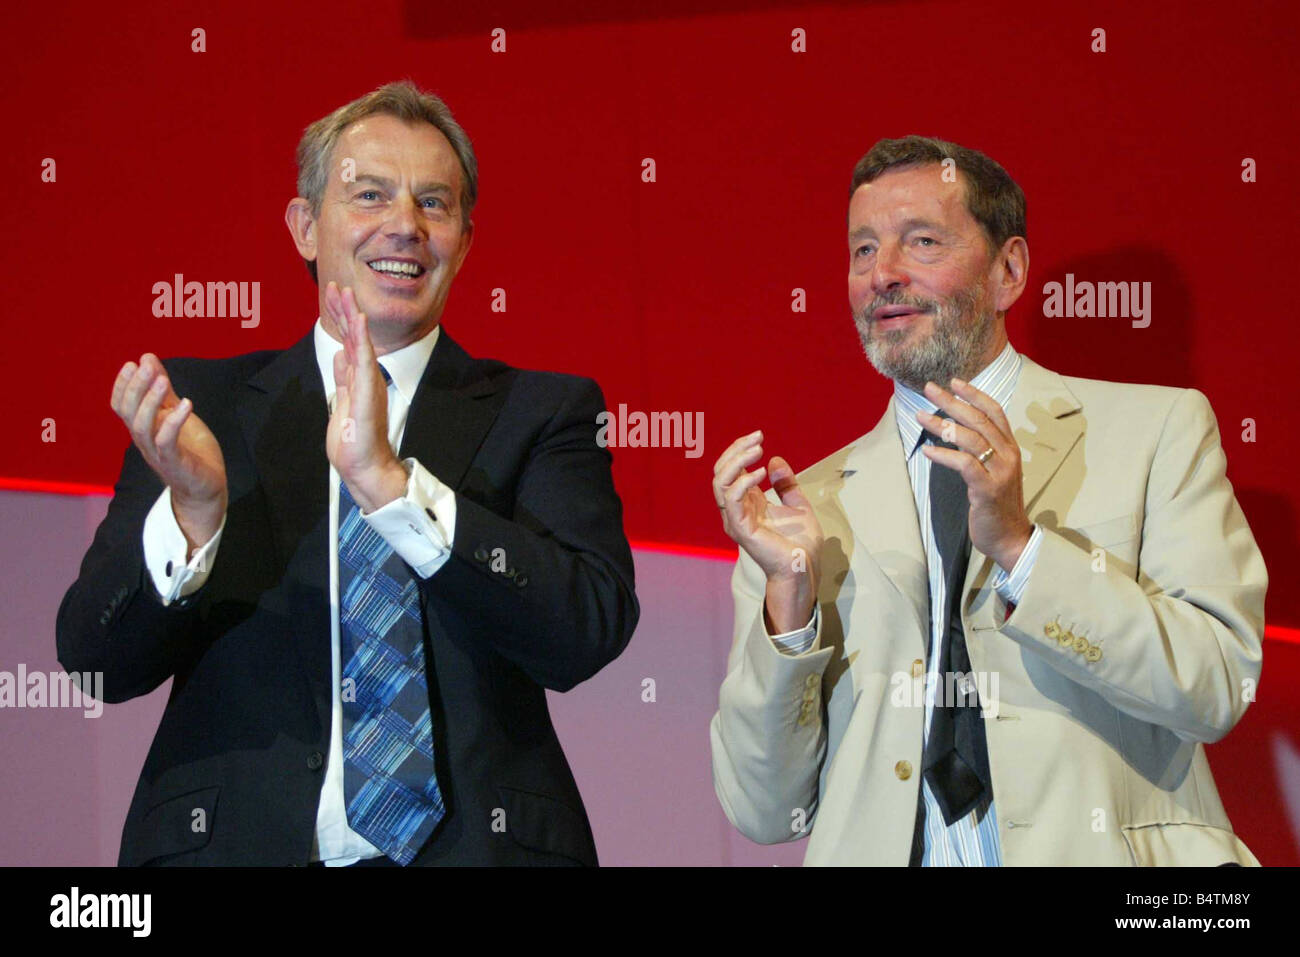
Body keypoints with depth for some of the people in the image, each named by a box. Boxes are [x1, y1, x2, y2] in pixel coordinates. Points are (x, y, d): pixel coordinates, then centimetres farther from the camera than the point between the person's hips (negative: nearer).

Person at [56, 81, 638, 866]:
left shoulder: (543, 413, 3)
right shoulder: (202, 405, 5)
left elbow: (590, 633, -12)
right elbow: (97, 662, -2)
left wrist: (389, 485, -21)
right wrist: (192, 512, -21)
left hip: (474, 844, 0)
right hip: (233, 842, 0)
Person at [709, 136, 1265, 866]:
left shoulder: (1157, 429, 7)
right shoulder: (813, 508, 11)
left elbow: (1218, 690, -3)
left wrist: (1019, 547, -12)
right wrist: (789, 597, -7)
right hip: (884, 853, 2)